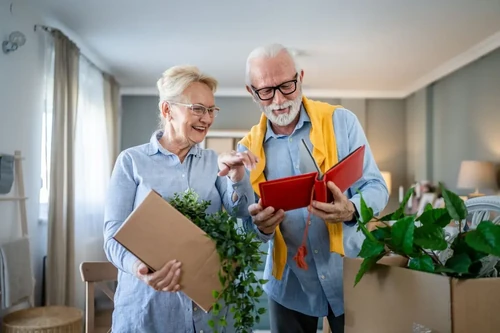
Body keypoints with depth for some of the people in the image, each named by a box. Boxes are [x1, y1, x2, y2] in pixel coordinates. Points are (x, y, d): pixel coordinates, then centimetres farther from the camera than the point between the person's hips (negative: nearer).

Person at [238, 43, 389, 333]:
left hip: (349, 269, -1)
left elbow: (376, 187, -7)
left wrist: (351, 210, -29)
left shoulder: (341, 121, -6)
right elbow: (247, 220, 2)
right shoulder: (248, 148, -1)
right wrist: (260, 225, -22)